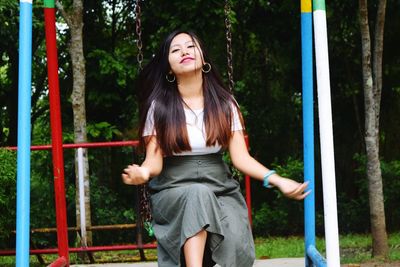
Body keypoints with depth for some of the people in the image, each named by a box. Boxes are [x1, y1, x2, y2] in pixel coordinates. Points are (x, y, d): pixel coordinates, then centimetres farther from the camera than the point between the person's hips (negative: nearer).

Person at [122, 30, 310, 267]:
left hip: (221, 188, 2)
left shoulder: (224, 103, 6)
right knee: (198, 194, -38)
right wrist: (143, 172, -28)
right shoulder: (159, 106, 1)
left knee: (235, 242, -30)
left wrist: (277, 180, -14)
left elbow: (241, 157, 1)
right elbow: (155, 160, -3)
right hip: (174, 191, -1)